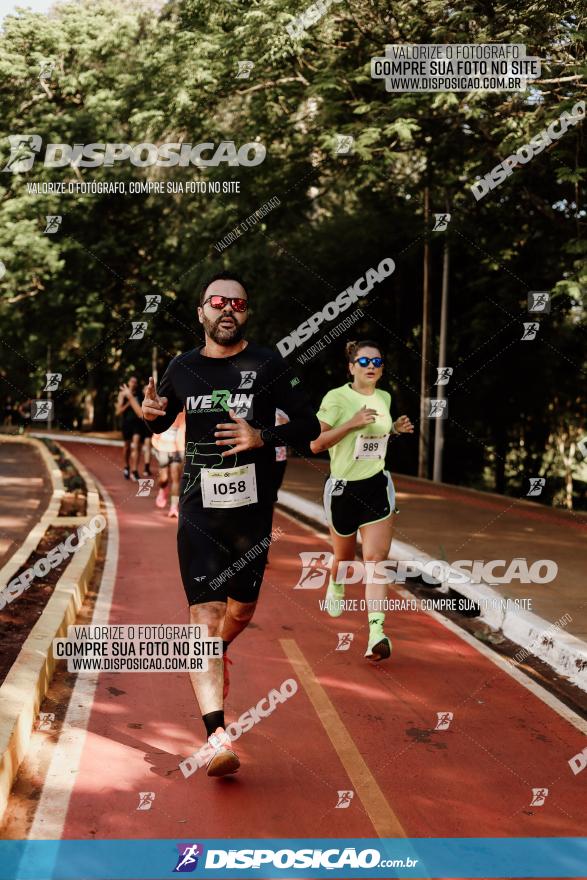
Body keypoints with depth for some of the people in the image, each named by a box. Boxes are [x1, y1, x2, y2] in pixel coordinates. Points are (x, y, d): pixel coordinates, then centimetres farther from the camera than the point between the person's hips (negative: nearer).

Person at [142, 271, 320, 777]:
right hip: (199, 511, 0)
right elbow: (162, 423, 20)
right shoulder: (182, 369, 4)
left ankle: (216, 654, 51)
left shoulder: (267, 366, -3)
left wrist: (263, 437, -18)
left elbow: (309, 426, -1)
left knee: (242, 610, 16)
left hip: (252, 511, 0)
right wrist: (151, 413, -4)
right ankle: (217, 737, -14)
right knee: (205, 614, -11)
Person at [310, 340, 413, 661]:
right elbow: (315, 444, -16)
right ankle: (336, 586, 52)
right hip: (343, 489, -3)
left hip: (378, 488, 3)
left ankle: (377, 633, -17)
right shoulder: (336, 397, -11)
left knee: (375, 559, -11)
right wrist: (352, 423, -23)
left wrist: (395, 429, 6)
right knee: (344, 556, 15)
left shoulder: (384, 398, 7)